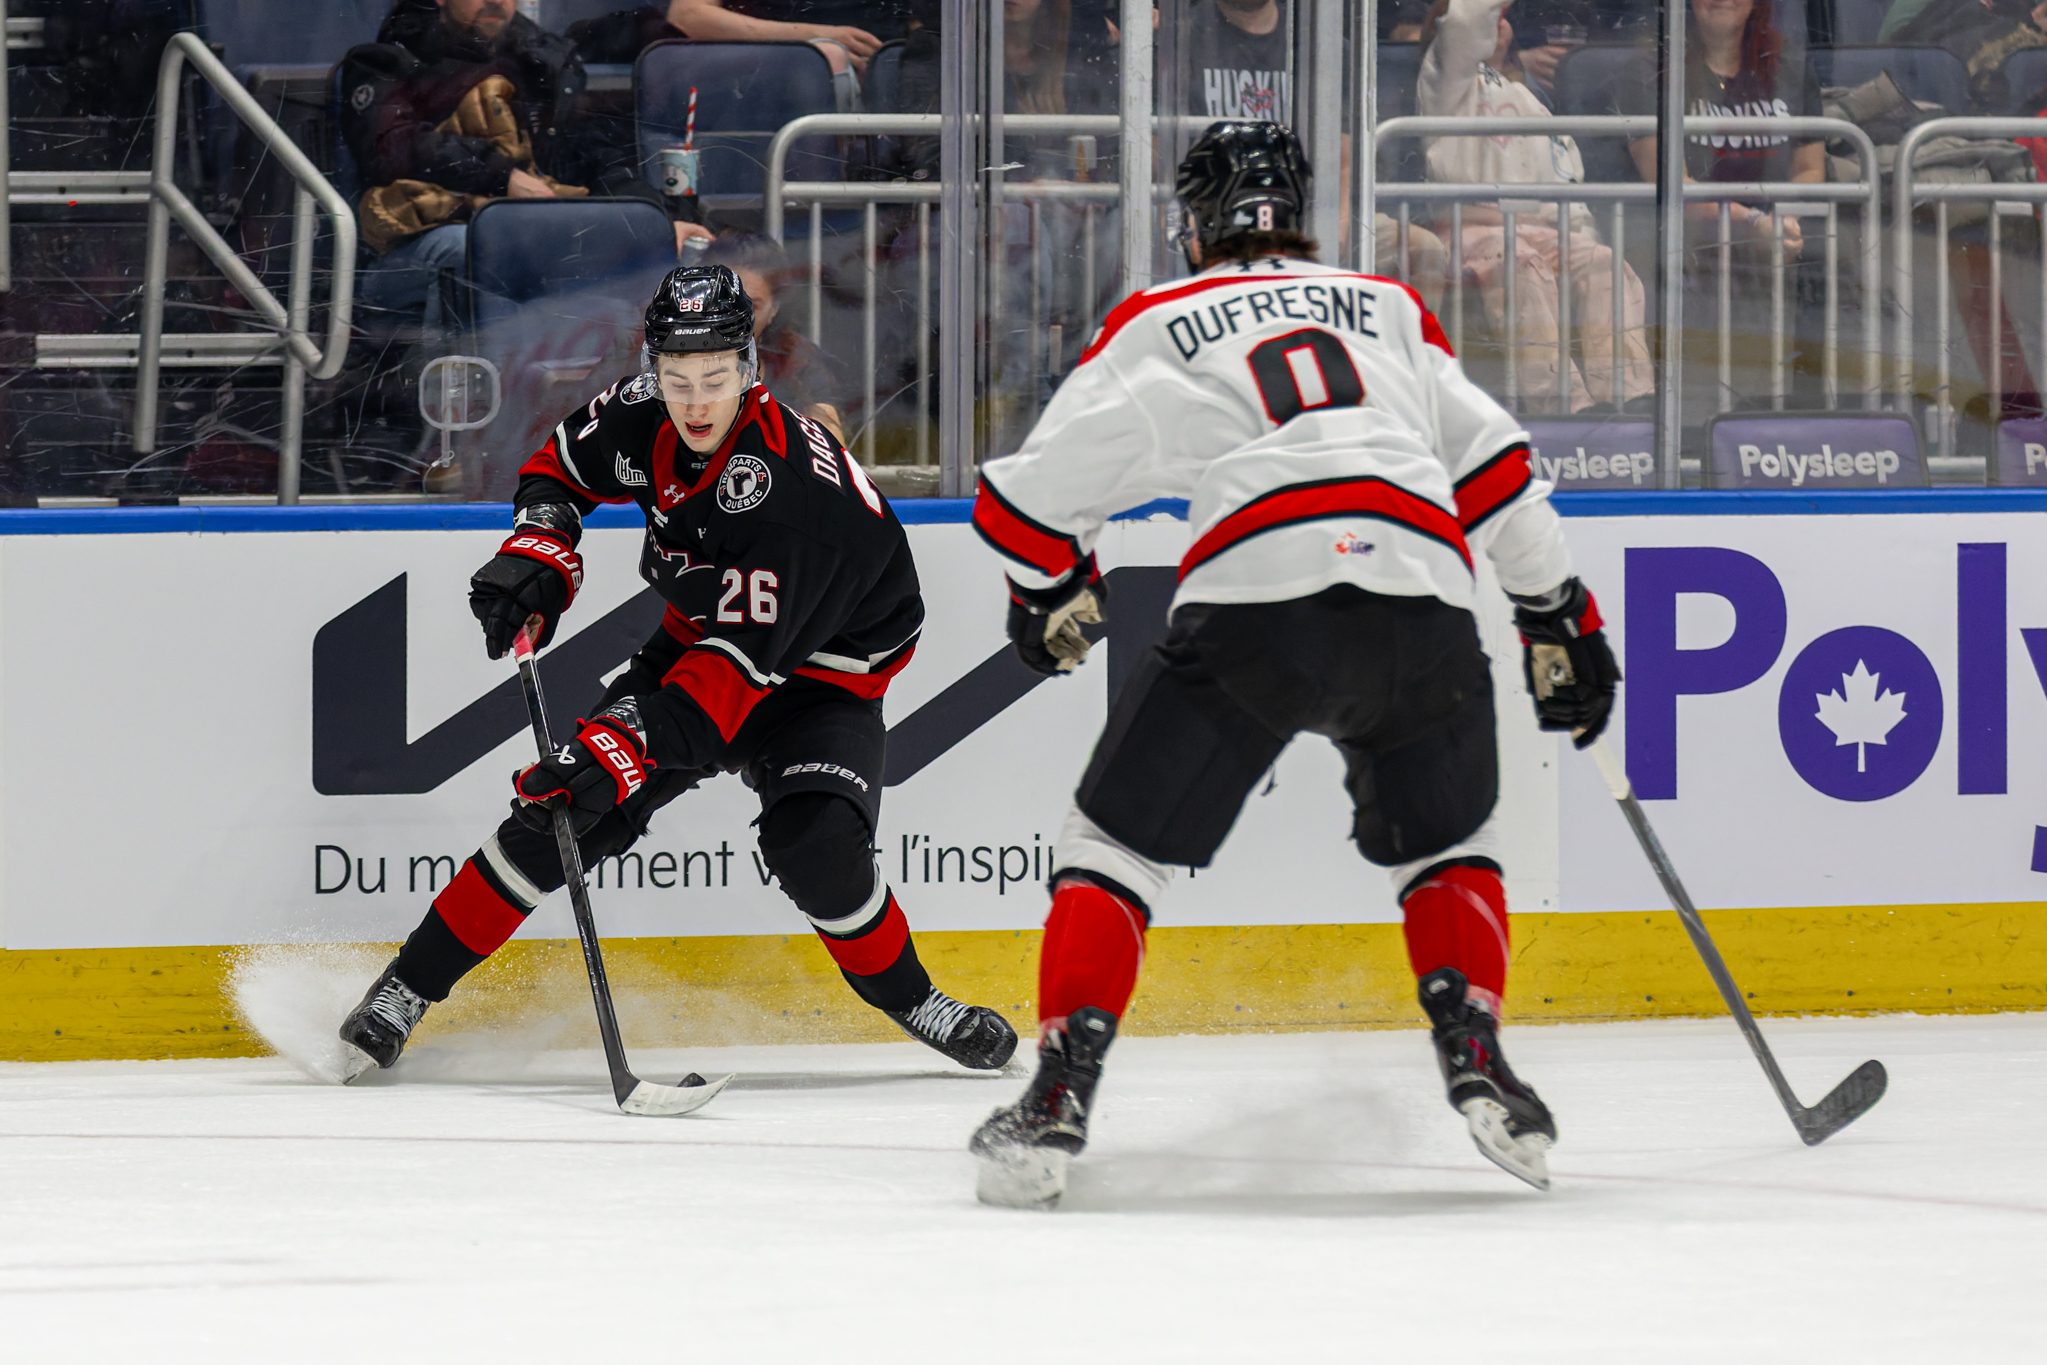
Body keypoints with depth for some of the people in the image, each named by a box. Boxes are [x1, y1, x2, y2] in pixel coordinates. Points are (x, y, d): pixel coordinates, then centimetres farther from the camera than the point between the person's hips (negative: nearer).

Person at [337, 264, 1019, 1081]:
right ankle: (409, 986, -1)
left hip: (819, 670, -5)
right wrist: (538, 552, -10)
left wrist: (625, 742, -47)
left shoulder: (789, 486, -35)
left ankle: (909, 999, -3)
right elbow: (561, 464, 9)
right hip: (693, 641, 5)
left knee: (815, 845, -29)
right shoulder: (641, 420, -15)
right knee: (565, 809, -10)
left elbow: (740, 661, -39)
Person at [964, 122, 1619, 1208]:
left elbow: (1032, 495, 18)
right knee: (1443, 844, 26)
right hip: (1421, 607, 3)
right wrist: (1560, 619, 31)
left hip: (1254, 604, -3)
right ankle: (1474, 1060, 5)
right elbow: (1494, 471, 24)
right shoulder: (1389, 311, 28)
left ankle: (1059, 1098, -4)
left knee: (1118, 840, 10)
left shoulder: (1155, 328, 21)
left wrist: (1051, 595, 38)